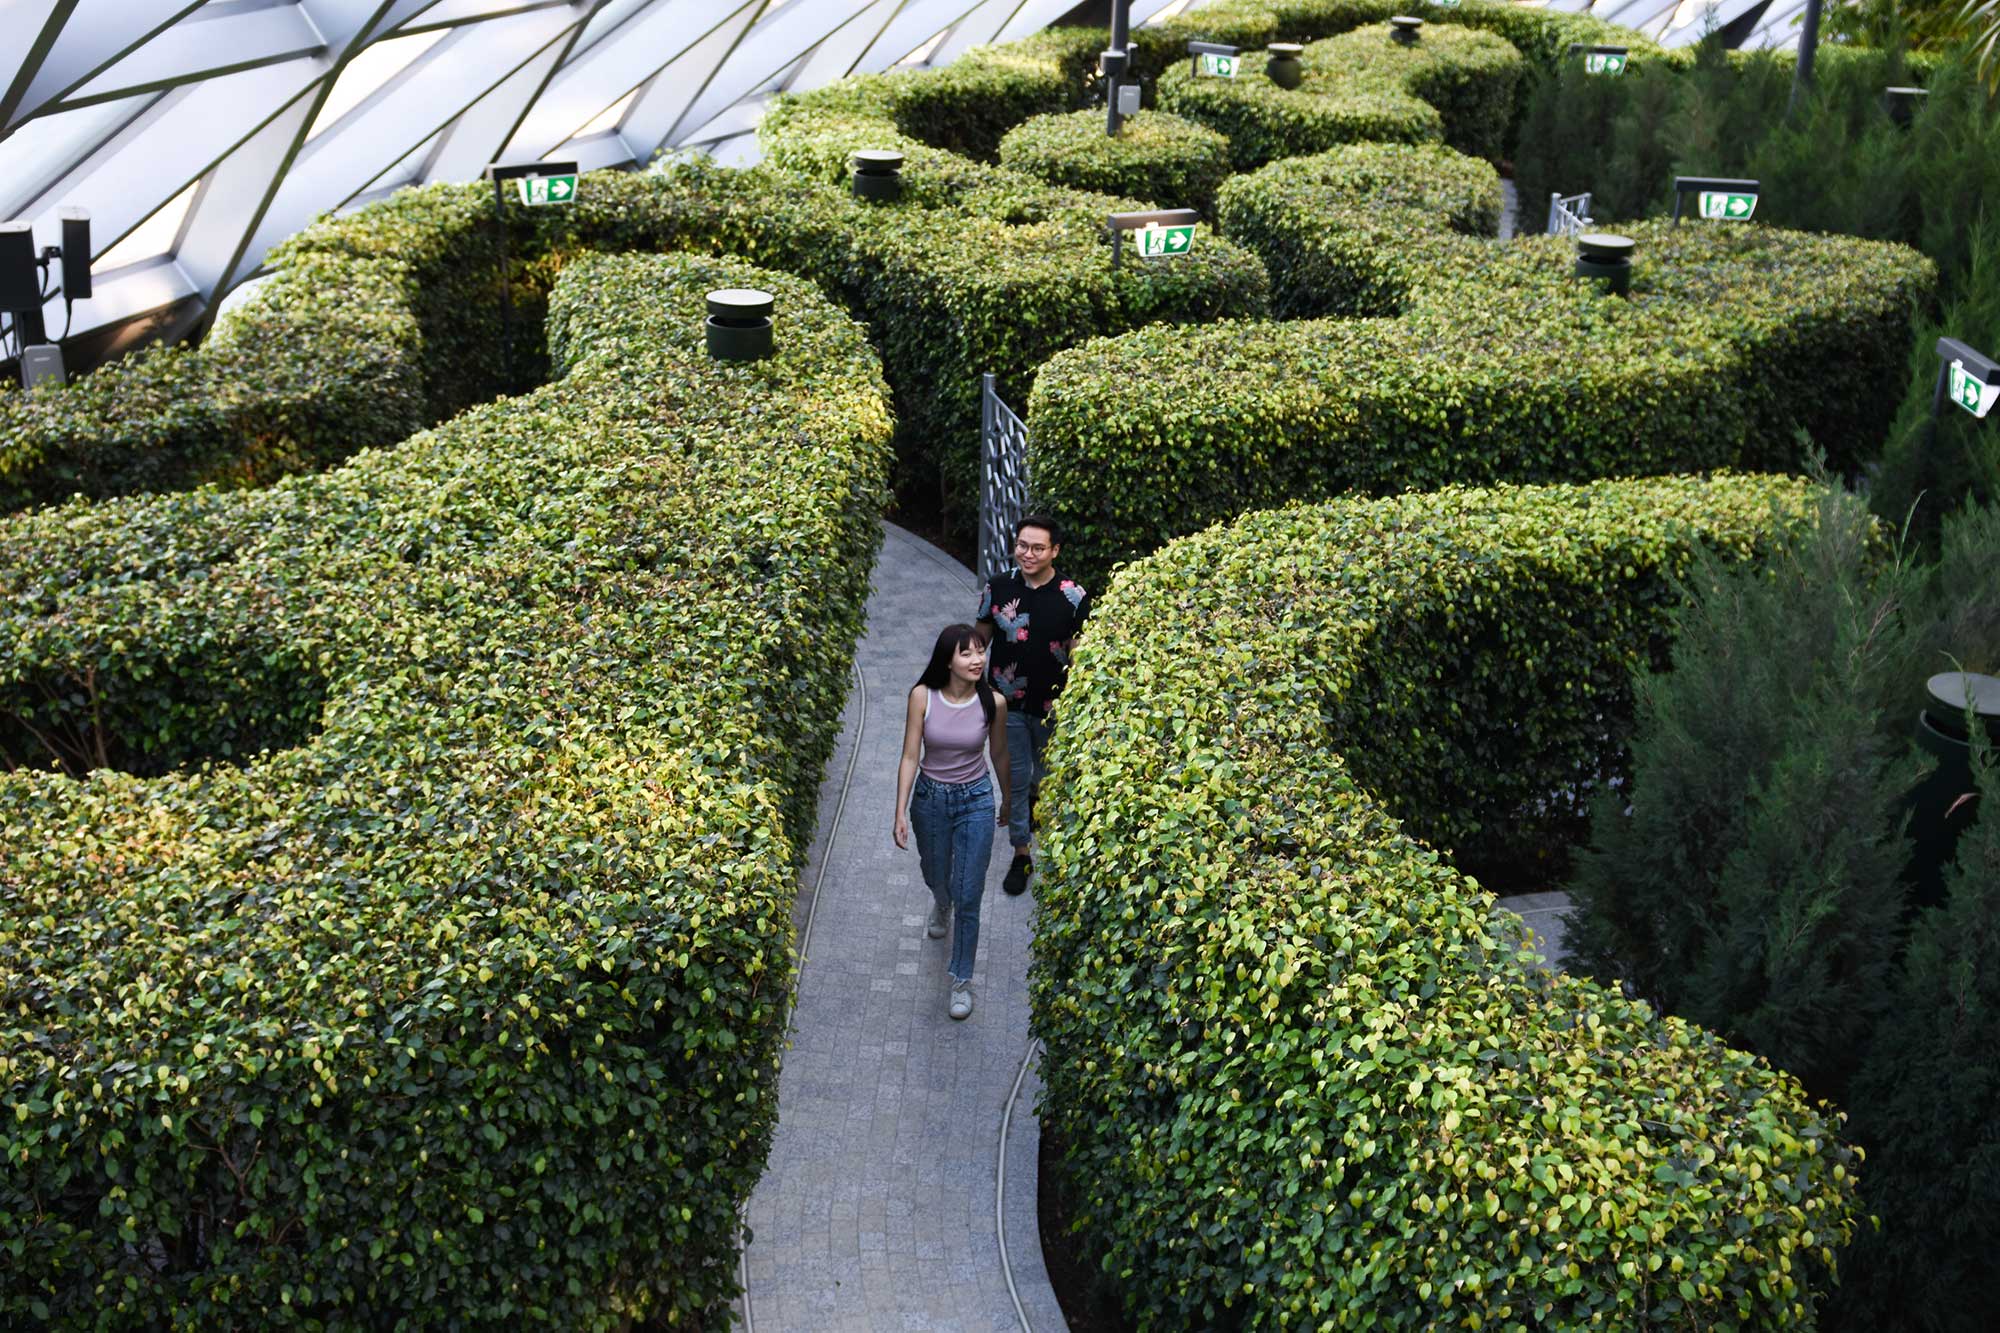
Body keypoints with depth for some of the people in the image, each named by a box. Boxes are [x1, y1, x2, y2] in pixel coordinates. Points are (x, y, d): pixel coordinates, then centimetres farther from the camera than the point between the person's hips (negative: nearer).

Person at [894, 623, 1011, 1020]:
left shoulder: (993, 702, -16)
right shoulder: (922, 697, -18)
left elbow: (999, 755, 1)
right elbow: (910, 758, -12)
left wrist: (1008, 802, 14)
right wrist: (901, 813, -14)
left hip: (976, 801, -1)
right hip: (930, 798, 1)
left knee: (968, 897, -1)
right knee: (936, 877, 26)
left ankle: (962, 979, 16)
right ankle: (941, 905, 64)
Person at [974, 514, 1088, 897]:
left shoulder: (1073, 597, -12)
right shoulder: (998, 588, -7)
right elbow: (980, 640, 5)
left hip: (1054, 707, -1)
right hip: (1008, 705, 1)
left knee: (1049, 777, 19)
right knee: (1016, 779, 8)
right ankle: (1021, 854, 22)